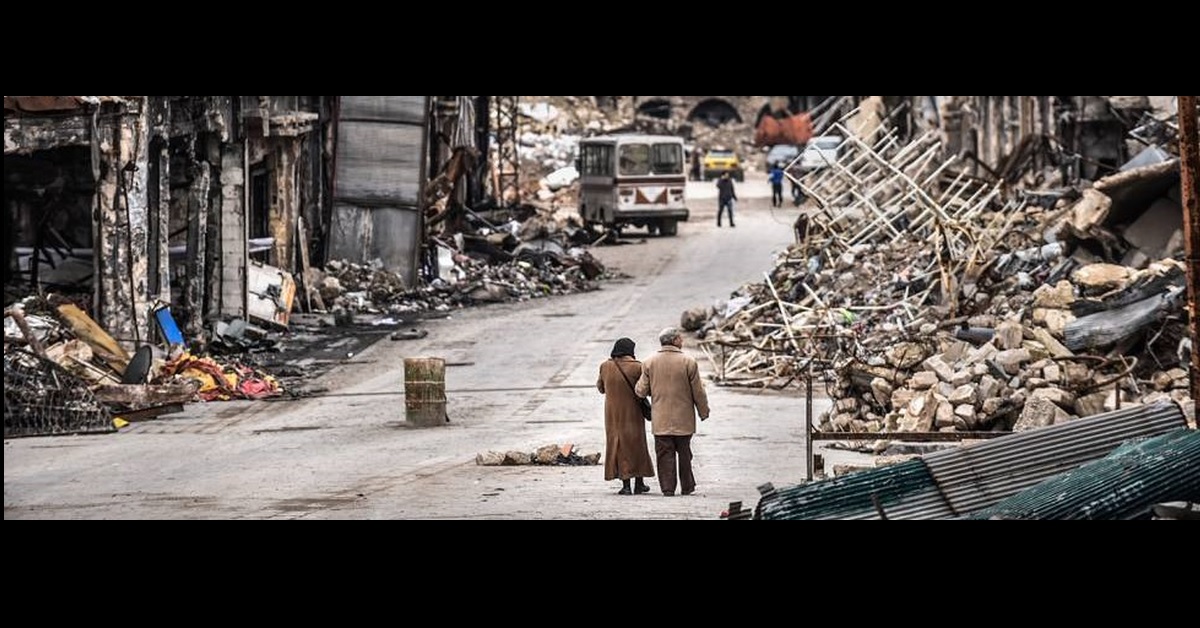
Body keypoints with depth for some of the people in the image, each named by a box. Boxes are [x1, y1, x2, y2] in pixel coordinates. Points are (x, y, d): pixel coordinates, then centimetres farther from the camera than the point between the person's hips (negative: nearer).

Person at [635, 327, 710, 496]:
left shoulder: (649, 362, -3)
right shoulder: (689, 362, -9)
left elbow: (641, 391, -1)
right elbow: (698, 392, -4)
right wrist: (703, 412, 10)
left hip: (660, 419, 1)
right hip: (683, 418, -1)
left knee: (664, 454, 5)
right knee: (684, 453, 13)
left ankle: (668, 488, 1)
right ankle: (687, 486, 20)